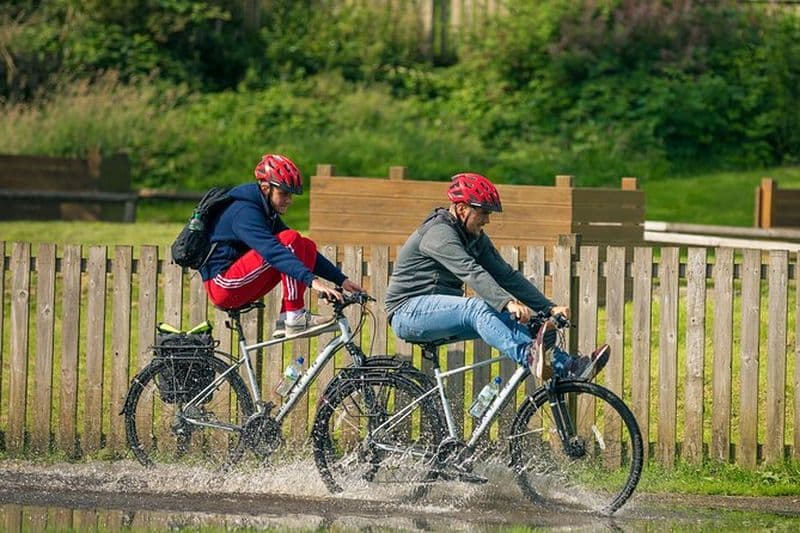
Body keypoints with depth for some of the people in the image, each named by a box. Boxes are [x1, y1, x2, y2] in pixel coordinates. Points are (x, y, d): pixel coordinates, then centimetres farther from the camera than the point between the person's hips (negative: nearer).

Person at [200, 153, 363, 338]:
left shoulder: (269, 215, 15)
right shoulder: (244, 212, -17)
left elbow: (305, 253, 14)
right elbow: (273, 251, -32)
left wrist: (341, 280, 4)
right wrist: (312, 281, -42)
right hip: (223, 285, -10)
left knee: (308, 247, 1)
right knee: (289, 240, -21)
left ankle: (286, 322, -5)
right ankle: (295, 318, -22)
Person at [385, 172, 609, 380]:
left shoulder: (476, 239, 12)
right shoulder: (439, 233, -18)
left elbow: (506, 275, 8)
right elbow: (471, 272, -32)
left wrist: (549, 308, -3)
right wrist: (508, 303, -44)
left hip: (443, 313, 9)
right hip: (409, 311, -9)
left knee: (508, 320, -15)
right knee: (477, 308, -35)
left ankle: (569, 367, -29)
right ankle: (530, 356, -59)